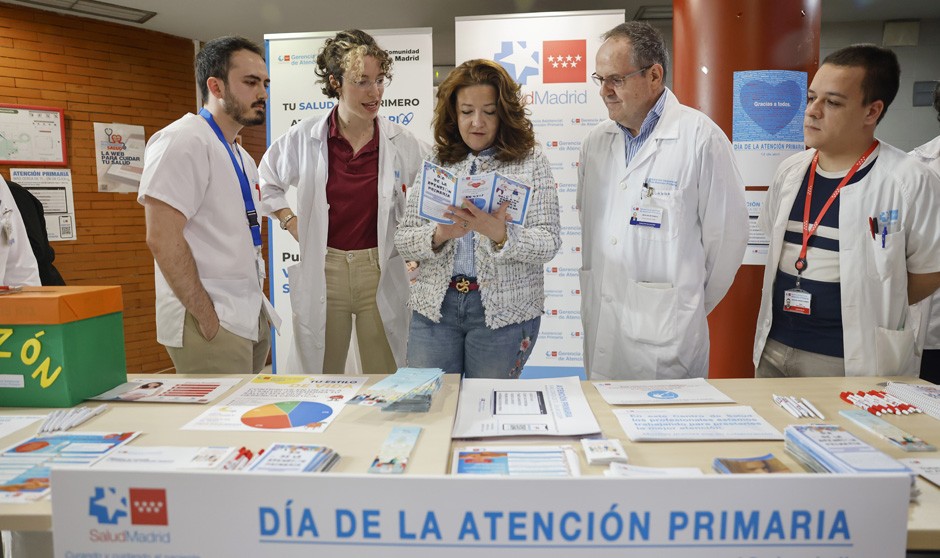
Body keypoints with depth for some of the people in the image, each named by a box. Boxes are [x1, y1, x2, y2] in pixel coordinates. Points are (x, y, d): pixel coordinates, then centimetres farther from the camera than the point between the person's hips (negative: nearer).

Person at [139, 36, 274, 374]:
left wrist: (257, 304, 15)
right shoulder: (184, 141, -12)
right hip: (211, 323, -8)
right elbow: (163, 238, -20)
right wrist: (208, 317, -18)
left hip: (251, 318, 9)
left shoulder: (241, 157, 16)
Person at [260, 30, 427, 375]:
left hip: (381, 274, 0)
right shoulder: (304, 138, -1)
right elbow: (267, 183, 16)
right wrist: (291, 223, 5)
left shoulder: (401, 143, -2)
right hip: (322, 273, 0)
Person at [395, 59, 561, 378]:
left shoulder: (531, 164, 1)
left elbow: (549, 242, -7)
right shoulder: (435, 164, 8)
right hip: (435, 306, 2)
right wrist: (439, 235, -16)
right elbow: (403, 240, 4)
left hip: (503, 312, -2)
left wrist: (500, 235, -25)